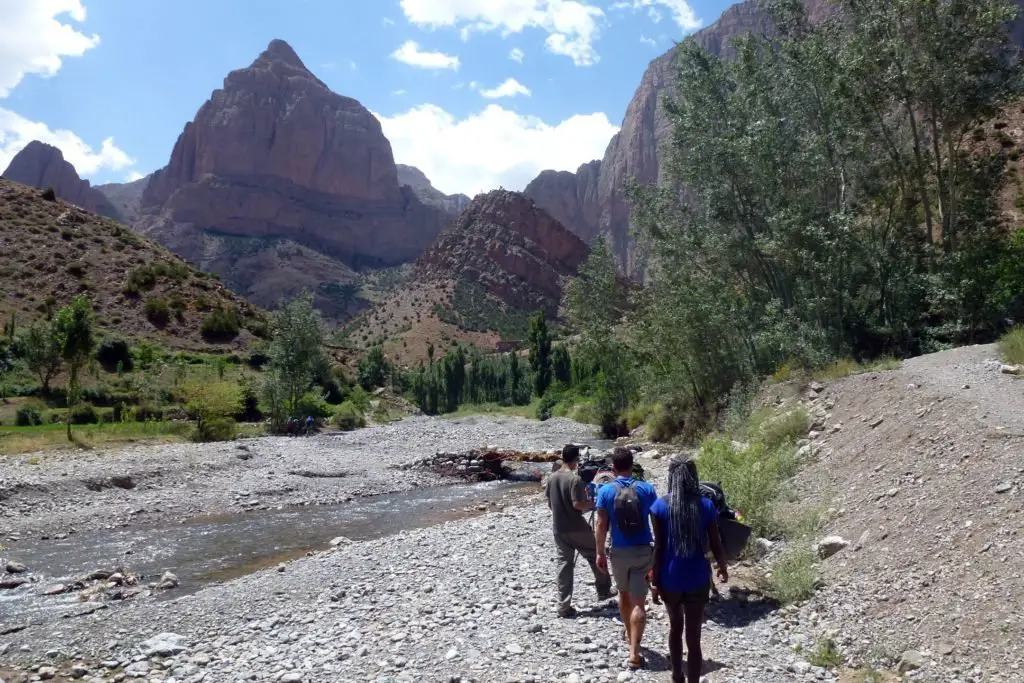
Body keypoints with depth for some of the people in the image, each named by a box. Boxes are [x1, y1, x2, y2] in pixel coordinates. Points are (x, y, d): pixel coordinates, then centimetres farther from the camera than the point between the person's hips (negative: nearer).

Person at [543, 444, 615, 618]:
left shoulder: (551, 478, 4)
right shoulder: (575, 479, -17)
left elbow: (549, 504, 10)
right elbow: (577, 504, -21)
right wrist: (591, 504, -3)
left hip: (558, 529, 6)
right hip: (577, 528, -6)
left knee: (564, 564, 8)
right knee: (596, 556, 16)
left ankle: (564, 606, 6)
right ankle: (604, 591, 28)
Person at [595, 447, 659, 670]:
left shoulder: (605, 491, -7)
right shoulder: (647, 489, -5)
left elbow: (601, 525, -6)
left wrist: (600, 553, 3)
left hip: (619, 552, 1)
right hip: (643, 551, -1)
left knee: (624, 594, 24)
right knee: (638, 602, 1)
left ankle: (629, 633, 44)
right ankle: (634, 652, -3)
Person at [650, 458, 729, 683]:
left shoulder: (660, 506, -8)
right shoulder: (706, 506, -6)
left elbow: (659, 548, -9)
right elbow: (716, 545, -1)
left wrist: (655, 580, 0)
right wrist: (723, 567, 19)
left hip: (670, 579, 1)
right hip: (697, 580, -1)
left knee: (675, 627, 23)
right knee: (693, 636, 5)